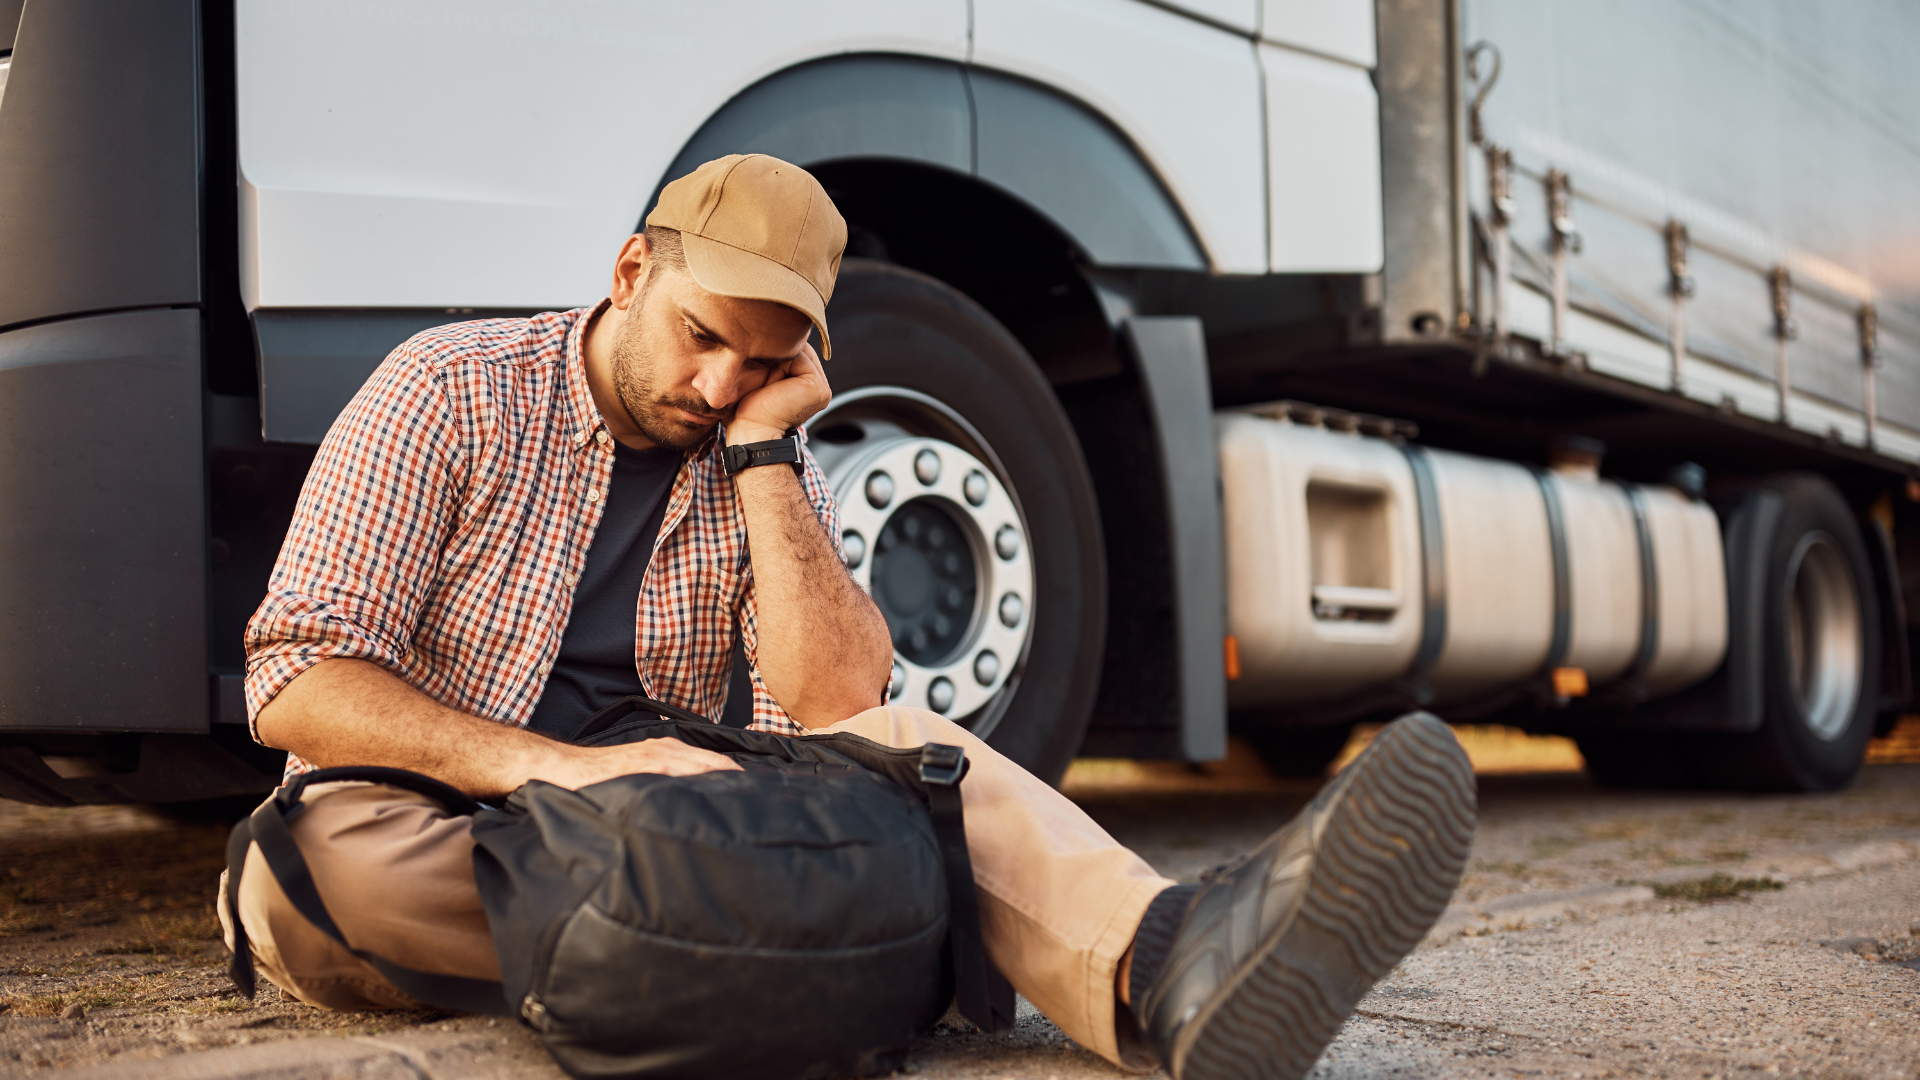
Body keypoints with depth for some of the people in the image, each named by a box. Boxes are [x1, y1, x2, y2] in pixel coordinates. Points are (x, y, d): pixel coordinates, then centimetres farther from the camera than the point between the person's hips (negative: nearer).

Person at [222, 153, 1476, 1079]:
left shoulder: (772, 473, 4)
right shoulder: (449, 392, -6)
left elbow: (835, 712, -12)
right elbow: (294, 681, -14)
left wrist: (761, 453, -14)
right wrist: (557, 767, -29)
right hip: (438, 826, -2)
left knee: (901, 747, -25)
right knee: (327, 852, -39)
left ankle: (1169, 971, -53)